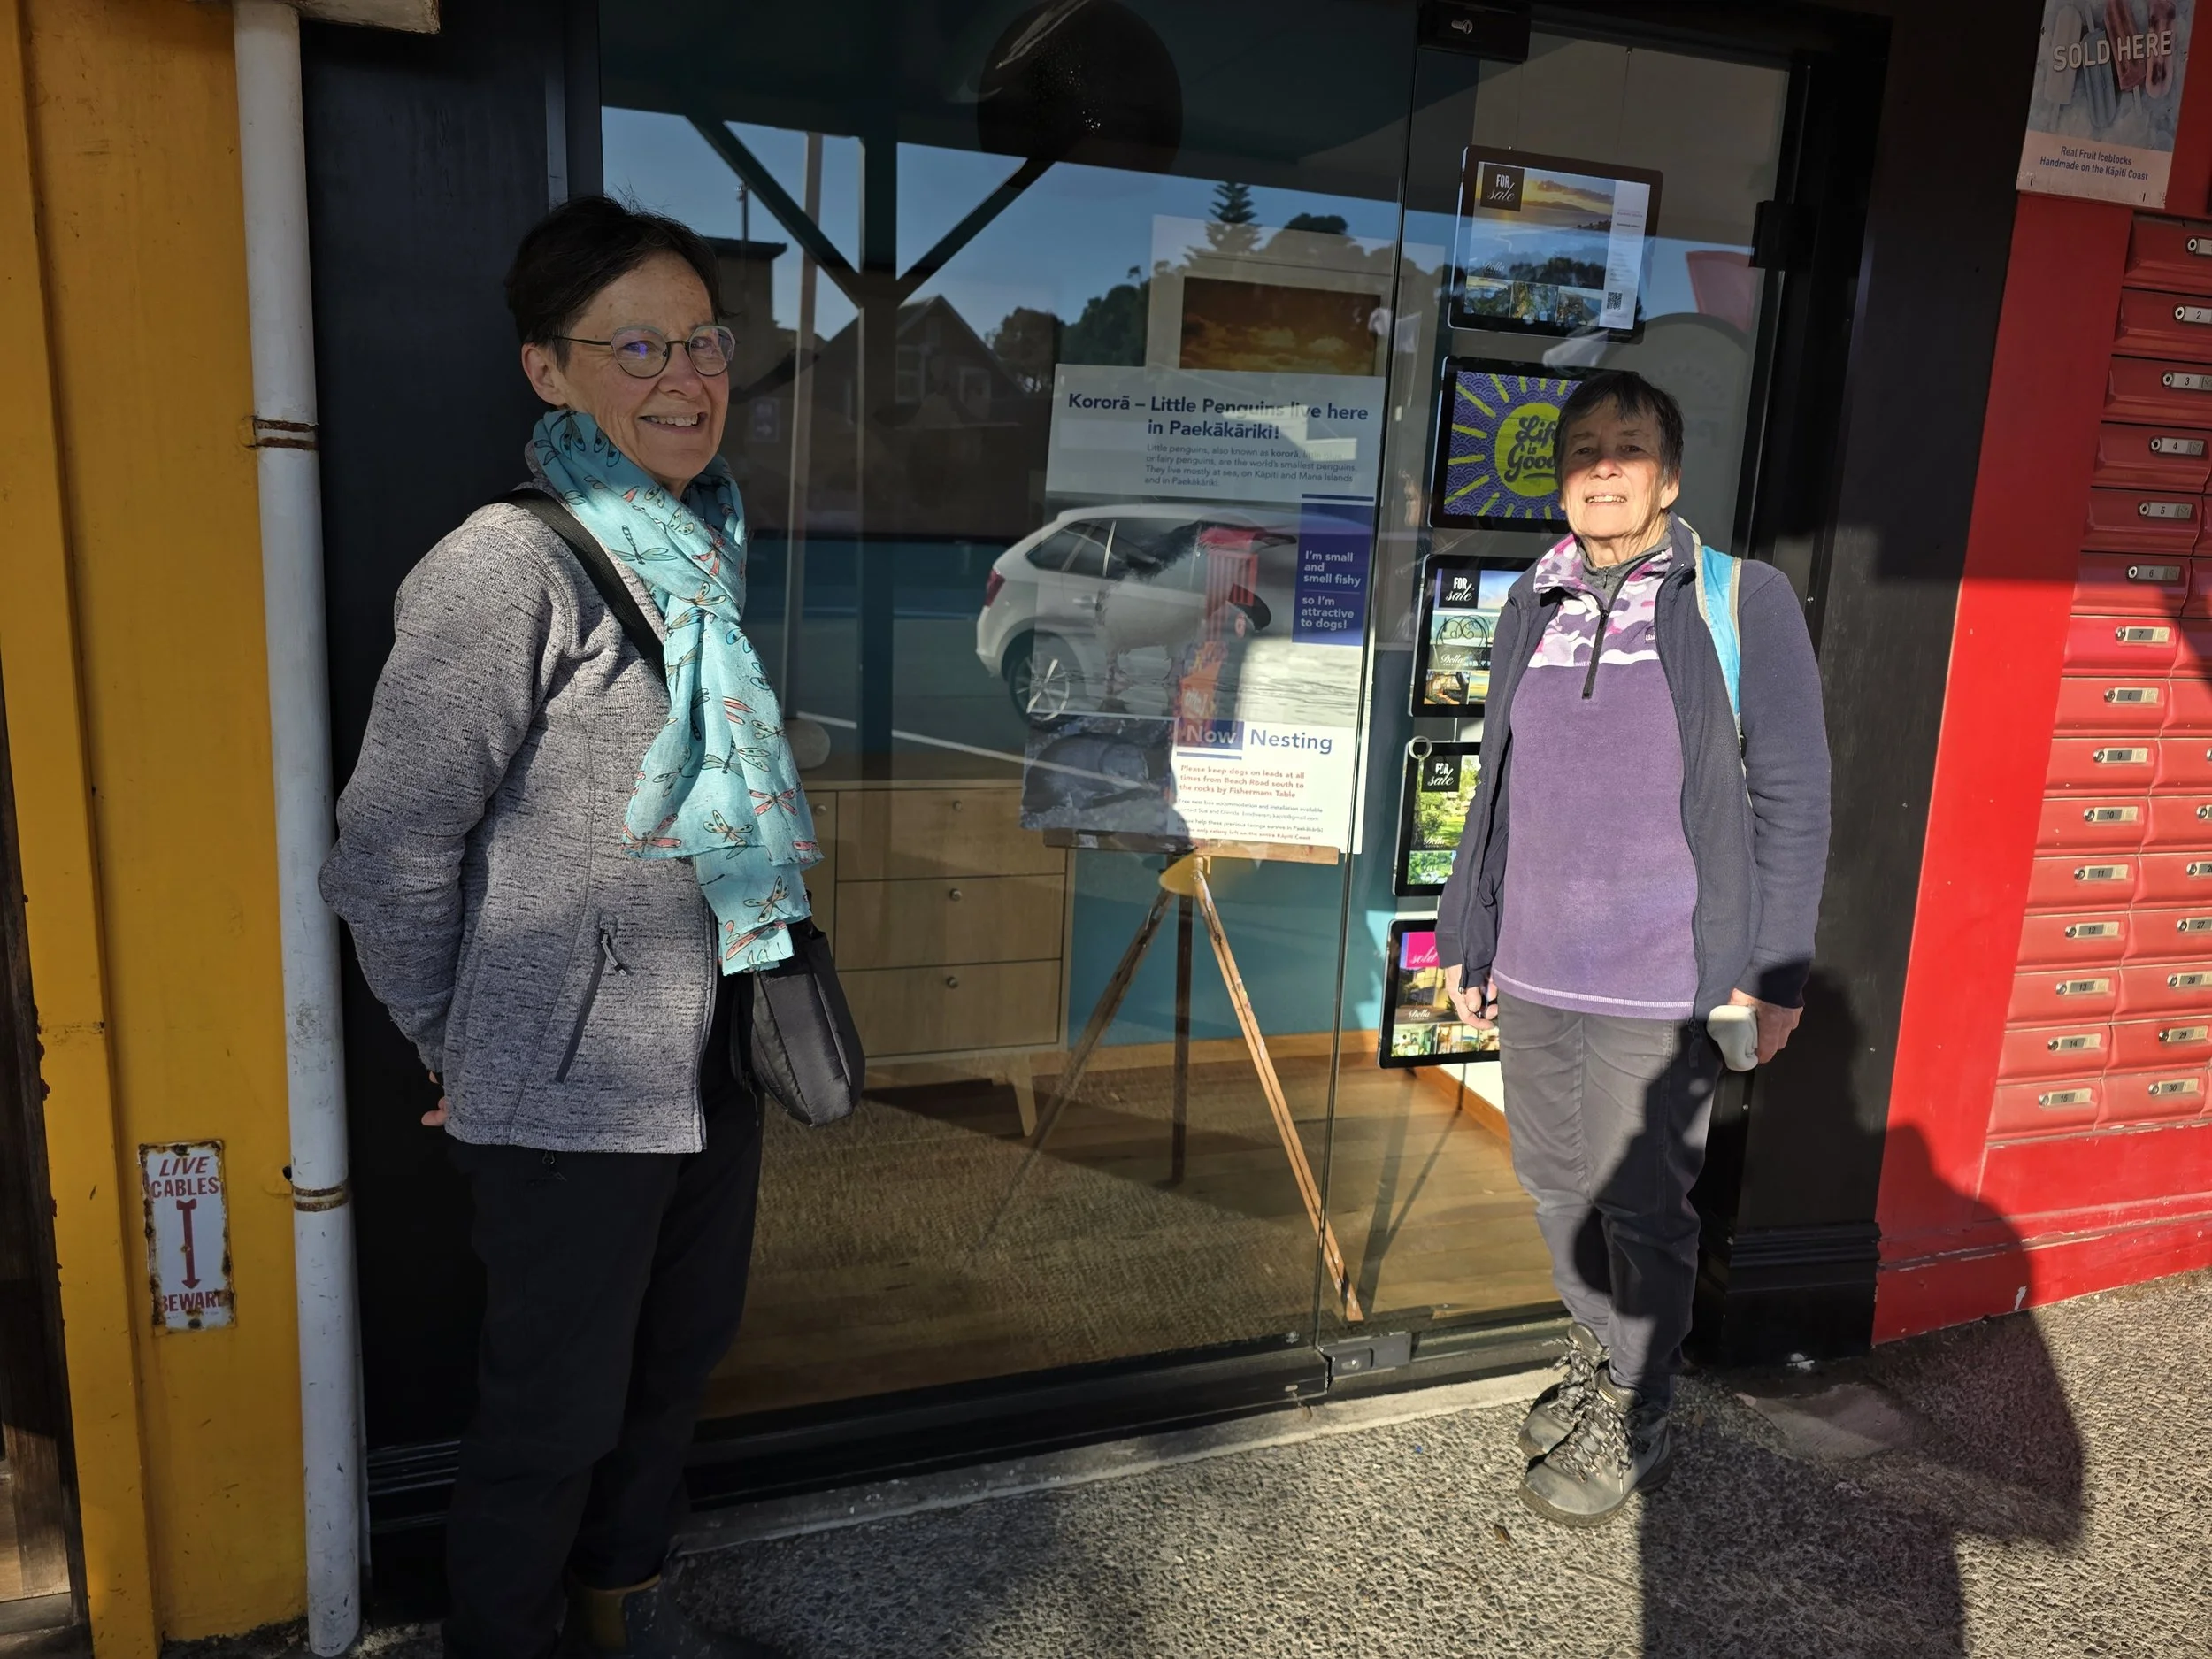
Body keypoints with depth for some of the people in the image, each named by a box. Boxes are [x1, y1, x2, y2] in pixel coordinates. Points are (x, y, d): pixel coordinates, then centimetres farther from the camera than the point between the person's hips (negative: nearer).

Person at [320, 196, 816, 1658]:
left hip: (712, 1058, 8)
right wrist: (466, 1048, -4)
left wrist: (760, 1004, 15)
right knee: (560, 1409, 11)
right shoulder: (510, 568, -19)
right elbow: (389, 854, -17)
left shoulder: (704, 550, 6)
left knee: (682, 1354, 23)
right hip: (573, 1088, -8)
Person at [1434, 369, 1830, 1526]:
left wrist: (1772, 973, -9)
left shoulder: (1741, 603, -5)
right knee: (1554, 1184, 17)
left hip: (1660, 987, -5)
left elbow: (1791, 799, -5)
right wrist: (1466, 935, 15)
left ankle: (1635, 1424, 28)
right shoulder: (1532, 605, 9)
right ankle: (1595, 1358, 40)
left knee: (1641, 1211, 7)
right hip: (1531, 973, 5)